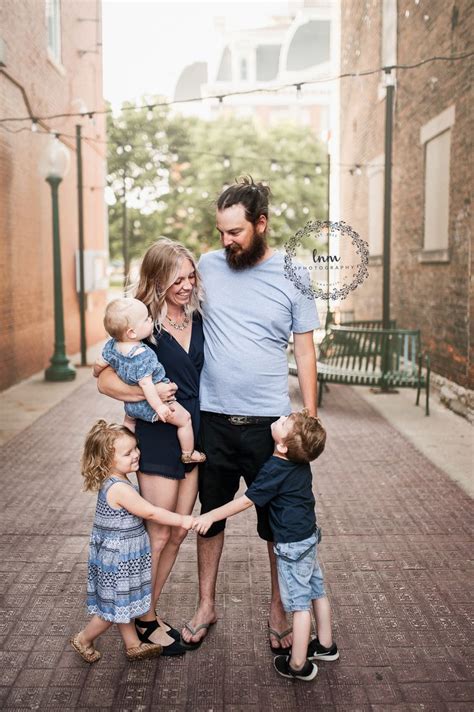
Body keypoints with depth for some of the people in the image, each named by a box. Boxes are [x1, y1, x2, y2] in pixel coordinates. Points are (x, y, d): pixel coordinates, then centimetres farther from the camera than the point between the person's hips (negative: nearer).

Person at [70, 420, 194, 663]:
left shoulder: (112, 482, 0)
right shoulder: (120, 488, -28)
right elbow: (150, 512, -23)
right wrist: (182, 520, -13)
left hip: (122, 559, 9)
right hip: (118, 561, -9)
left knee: (123, 605, 20)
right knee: (116, 607, 9)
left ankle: (133, 645, 34)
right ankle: (83, 639, 29)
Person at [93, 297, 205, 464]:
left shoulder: (112, 345, -11)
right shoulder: (142, 355, -34)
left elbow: (99, 364, 4)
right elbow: (145, 383, -33)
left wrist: (97, 373, 26)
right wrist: (159, 406, -26)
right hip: (150, 402, -8)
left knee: (129, 421, 38)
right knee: (185, 419, 10)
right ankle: (188, 454, 23)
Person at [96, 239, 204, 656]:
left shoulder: (198, 320, 4)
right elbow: (105, 381, -14)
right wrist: (148, 392, -29)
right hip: (158, 438, -6)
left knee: (178, 534, 14)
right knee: (158, 536, 5)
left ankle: (146, 610, 32)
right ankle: (145, 621, 25)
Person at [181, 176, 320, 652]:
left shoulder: (293, 277, -4)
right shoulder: (208, 265, 2)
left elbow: (305, 353, 0)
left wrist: (310, 419, -3)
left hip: (270, 422, -2)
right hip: (213, 418, 2)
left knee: (278, 522, 10)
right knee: (210, 515, 14)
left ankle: (278, 610, 30)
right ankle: (206, 606, 33)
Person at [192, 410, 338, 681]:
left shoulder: (274, 471, -25)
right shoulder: (302, 460, -5)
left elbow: (246, 501, -19)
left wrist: (211, 516, -11)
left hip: (292, 545, -8)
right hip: (309, 536, 9)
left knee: (299, 604, 1)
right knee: (317, 592, 21)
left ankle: (298, 664, 13)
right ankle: (326, 645, 37)